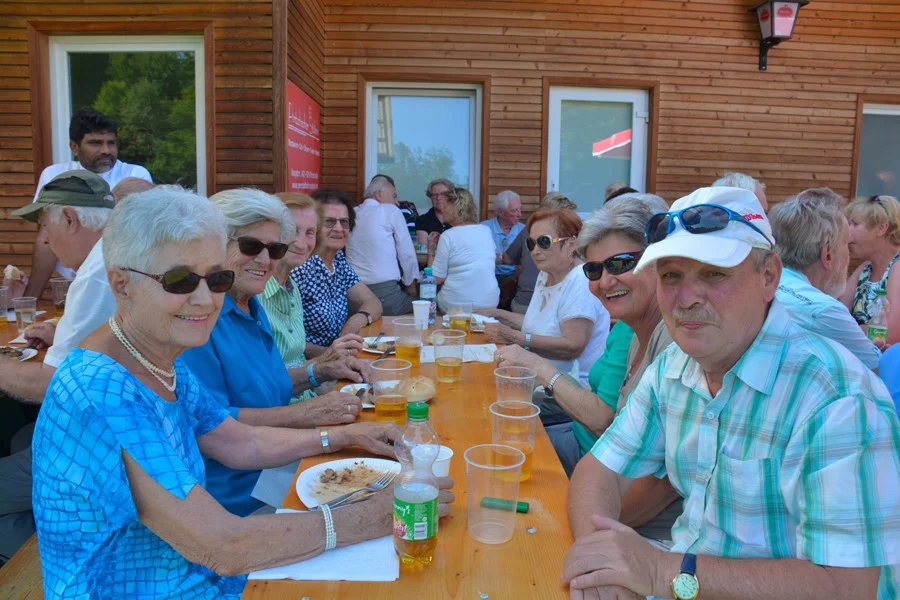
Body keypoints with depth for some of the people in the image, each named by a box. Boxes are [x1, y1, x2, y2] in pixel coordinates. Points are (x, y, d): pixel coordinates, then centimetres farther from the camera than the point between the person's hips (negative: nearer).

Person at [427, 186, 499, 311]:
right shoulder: (486, 231, 7)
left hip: (456, 306, -5)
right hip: (490, 303, 5)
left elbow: (437, 279, -7)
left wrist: (431, 250, 6)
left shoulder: (448, 236, -9)